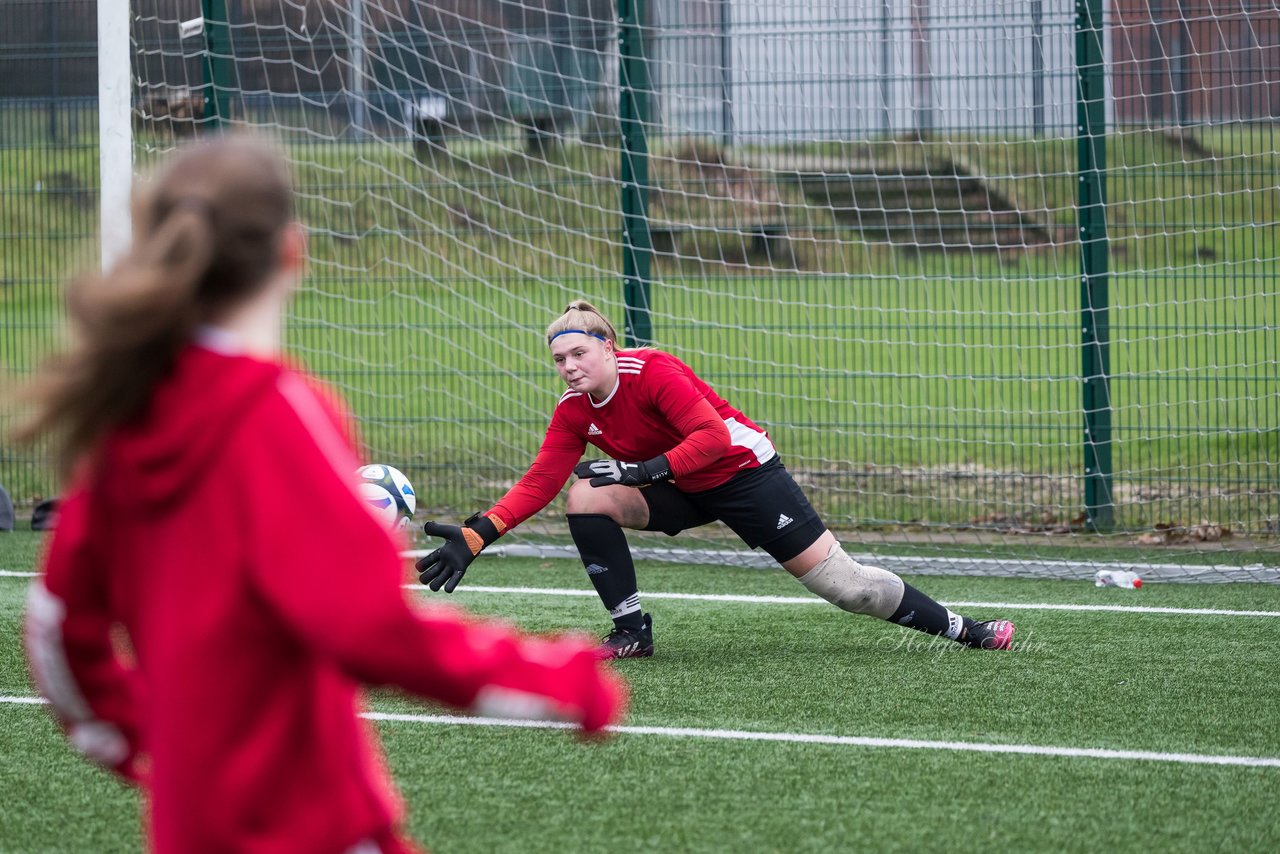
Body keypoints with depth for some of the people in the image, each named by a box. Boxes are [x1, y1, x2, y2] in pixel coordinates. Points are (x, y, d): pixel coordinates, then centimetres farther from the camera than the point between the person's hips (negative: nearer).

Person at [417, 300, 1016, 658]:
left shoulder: (652, 372, -27)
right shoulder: (574, 411, -8)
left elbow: (712, 436, -33)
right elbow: (539, 482, -11)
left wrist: (646, 469, -42)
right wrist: (474, 537, -23)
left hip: (741, 471, -6)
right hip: (679, 489, 6)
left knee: (832, 575, -9)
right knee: (587, 497, -17)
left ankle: (960, 630, 5)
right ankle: (632, 632, -10)